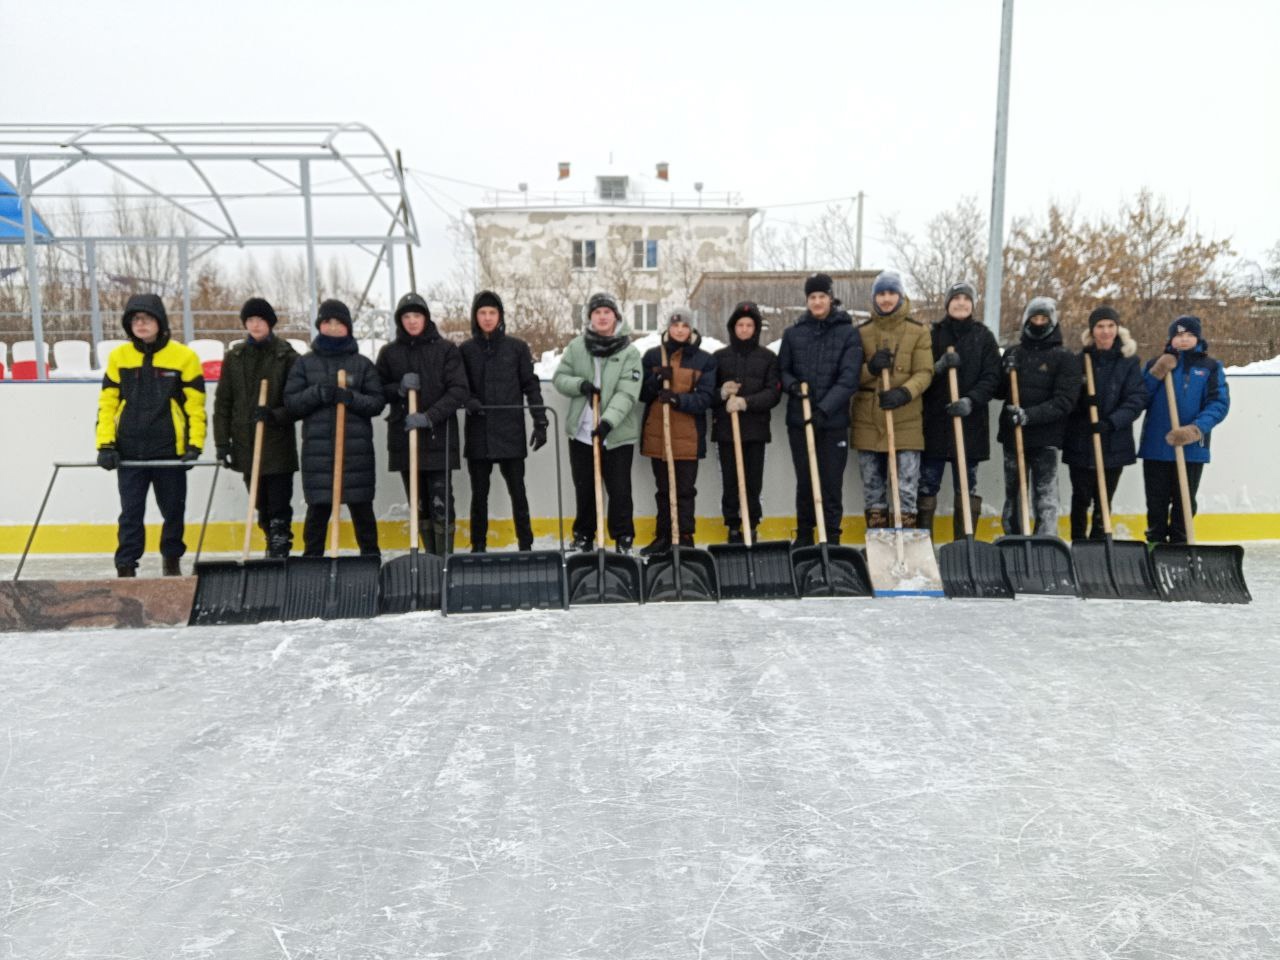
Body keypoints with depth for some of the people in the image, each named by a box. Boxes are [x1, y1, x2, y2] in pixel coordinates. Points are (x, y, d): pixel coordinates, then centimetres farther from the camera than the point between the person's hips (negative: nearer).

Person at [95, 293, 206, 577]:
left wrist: (194, 444, -10)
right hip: (129, 452, 1)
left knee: (174, 510, 11)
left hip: (170, 450, -1)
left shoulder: (184, 357, -3)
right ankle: (126, 567, 11)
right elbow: (107, 403, 6)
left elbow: (195, 404, -3)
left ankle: (172, 560, 29)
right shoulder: (118, 357, 5)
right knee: (130, 512, 5)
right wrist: (106, 444, -2)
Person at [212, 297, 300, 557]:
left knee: (279, 507, -5)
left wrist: (275, 415, -21)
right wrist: (222, 442, 2)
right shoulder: (234, 356, 9)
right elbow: (222, 401, 8)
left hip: (278, 444, -4)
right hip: (246, 443, 4)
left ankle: (279, 552, -1)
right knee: (262, 506, 13)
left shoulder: (287, 356, -2)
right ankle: (274, 549, 26)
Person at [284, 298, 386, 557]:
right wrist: (317, 393, -11)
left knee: (361, 506, 4)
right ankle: (311, 557, 12)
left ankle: (371, 556, 15)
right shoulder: (305, 363, 13)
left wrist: (351, 397, -14)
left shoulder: (362, 364, 10)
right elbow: (290, 402, 6)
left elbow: (378, 402, 4)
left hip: (357, 446, 0)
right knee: (318, 507, 1)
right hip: (317, 446, 1)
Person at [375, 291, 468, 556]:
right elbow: (378, 392, 13)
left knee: (441, 502, -7)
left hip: (439, 437, -3)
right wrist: (399, 388, -9)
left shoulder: (446, 349, 1)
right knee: (419, 504, 8)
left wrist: (429, 417, -18)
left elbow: (459, 392, -6)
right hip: (403, 437, 3)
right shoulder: (389, 353, 10)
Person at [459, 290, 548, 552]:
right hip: (478, 432, 2)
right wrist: (469, 401, -15)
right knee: (479, 493, 8)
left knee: (517, 490, 2)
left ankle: (525, 545, 10)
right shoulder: (466, 350, 7)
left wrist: (540, 422, -3)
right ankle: (478, 546, 17)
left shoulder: (517, 347, 3)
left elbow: (531, 386, 3)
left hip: (511, 431, -1)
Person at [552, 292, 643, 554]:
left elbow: (627, 394, -15)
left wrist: (608, 421, -28)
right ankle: (583, 536, 28)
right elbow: (559, 378, 7)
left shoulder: (629, 352, -6)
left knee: (620, 490, 1)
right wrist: (579, 385, -14)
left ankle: (623, 539, 16)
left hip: (618, 434, -3)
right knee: (584, 489, 13)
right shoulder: (576, 346, 4)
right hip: (581, 432, 3)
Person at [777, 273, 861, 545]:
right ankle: (804, 536, 21)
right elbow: (782, 370, 14)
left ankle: (832, 538, 11)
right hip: (799, 420, 2)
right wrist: (791, 384, -9)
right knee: (804, 482, 9)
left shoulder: (848, 333, 0)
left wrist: (824, 409, -19)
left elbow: (848, 379, -8)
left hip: (834, 421, -2)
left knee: (832, 482, 0)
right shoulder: (793, 333, 7)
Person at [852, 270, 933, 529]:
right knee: (872, 488, 10)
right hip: (868, 420, 2)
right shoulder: (862, 332, 7)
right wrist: (870, 368, -14)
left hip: (906, 420, -2)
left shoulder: (918, 331, 2)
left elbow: (924, 373, -3)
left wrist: (905, 393, -22)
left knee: (906, 488, -2)